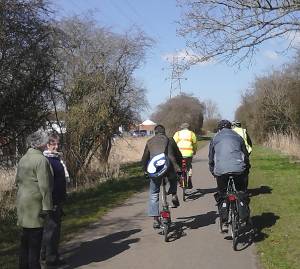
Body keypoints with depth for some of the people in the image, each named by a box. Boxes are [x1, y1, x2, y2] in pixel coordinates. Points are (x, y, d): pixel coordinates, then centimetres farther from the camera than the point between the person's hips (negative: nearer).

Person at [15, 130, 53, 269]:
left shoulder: (23, 159, 10)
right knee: (35, 240, -1)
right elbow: (44, 186, -19)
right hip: (35, 205, -9)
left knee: (25, 239, 17)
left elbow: (17, 181, 17)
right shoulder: (41, 160, -16)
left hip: (22, 202, 9)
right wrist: (47, 207, -16)